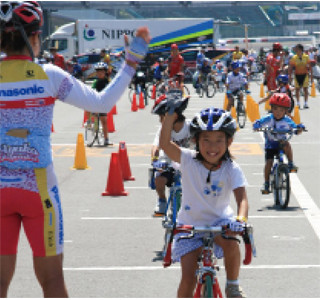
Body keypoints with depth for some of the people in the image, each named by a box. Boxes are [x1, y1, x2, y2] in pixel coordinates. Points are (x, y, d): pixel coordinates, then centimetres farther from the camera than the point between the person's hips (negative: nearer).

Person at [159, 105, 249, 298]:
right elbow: (165, 143, -27)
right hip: (190, 225, 0)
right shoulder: (189, 160, -14)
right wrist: (172, 114, -37)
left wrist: (241, 219, -43)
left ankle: (233, 285, -6)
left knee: (230, 243, -32)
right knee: (188, 278, -5)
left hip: (220, 221, 0)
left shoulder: (232, 169, -14)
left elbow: (242, 199, -23)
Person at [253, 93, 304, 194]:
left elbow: (294, 128, -9)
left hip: (281, 142, 0)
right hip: (270, 145, 0)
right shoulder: (268, 119, -14)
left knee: (287, 144, -34)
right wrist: (256, 127, -42)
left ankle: (291, 164, -17)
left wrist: (299, 128, -31)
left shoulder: (287, 120, -11)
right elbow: (257, 124, -19)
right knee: (269, 162, -14)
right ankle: (266, 183, 0)